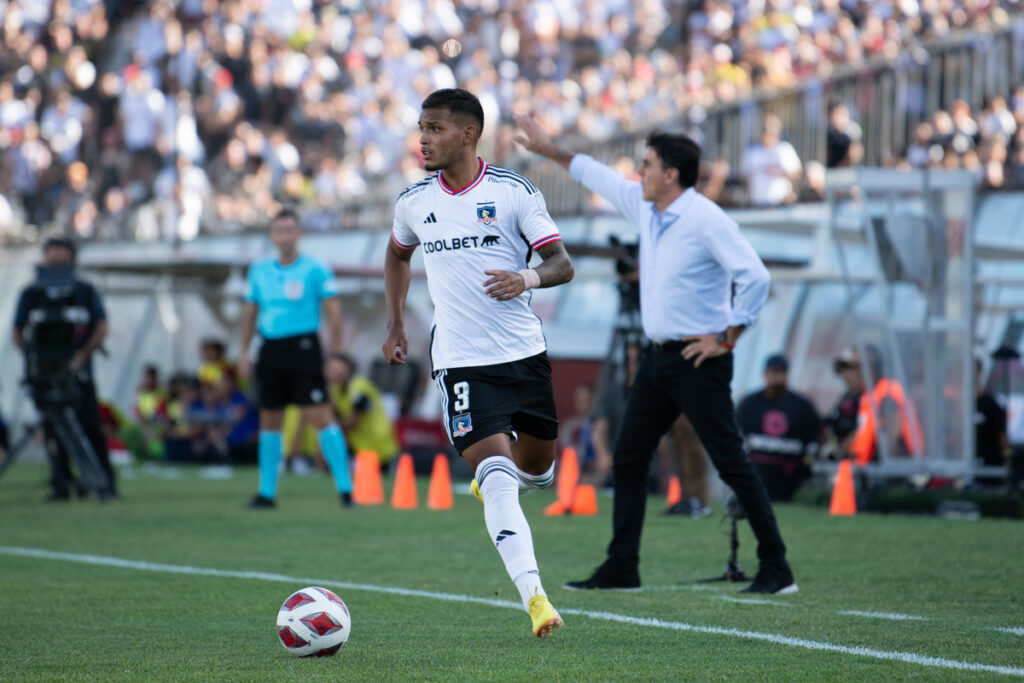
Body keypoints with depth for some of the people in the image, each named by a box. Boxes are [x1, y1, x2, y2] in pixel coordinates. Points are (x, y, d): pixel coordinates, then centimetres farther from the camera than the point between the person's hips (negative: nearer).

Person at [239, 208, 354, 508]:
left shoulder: (314, 270, -3)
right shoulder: (259, 270, 12)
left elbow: (333, 311, -4)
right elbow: (250, 311, 21)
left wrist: (337, 353, -9)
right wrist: (244, 352, 17)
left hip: (303, 348, -5)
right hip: (270, 350, 5)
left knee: (321, 416, -11)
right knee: (269, 421, 9)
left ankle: (345, 488, -10)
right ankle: (267, 492, 17)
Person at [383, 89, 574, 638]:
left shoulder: (514, 192, -4)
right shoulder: (414, 202, 4)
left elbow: (562, 264, -4)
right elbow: (397, 253, 26)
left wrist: (527, 277, -26)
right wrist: (395, 322, 18)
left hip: (524, 351, 0)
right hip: (460, 361, 0)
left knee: (536, 468, 12)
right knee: (496, 475, -17)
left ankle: (493, 479, 50)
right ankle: (534, 597, -25)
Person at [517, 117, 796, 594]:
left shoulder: (707, 221, -16)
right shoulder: (645, 209, 10)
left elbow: (755, 277, -21)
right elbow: (600, 178, 27)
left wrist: (726, 339, -17)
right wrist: (547, 149, 32)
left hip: (698, 362, -9)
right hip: (659, 357, 9)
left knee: (731, 462, -9)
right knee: (628, 456, 9)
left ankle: (776, 569, -5)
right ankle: (621, 568, 15)